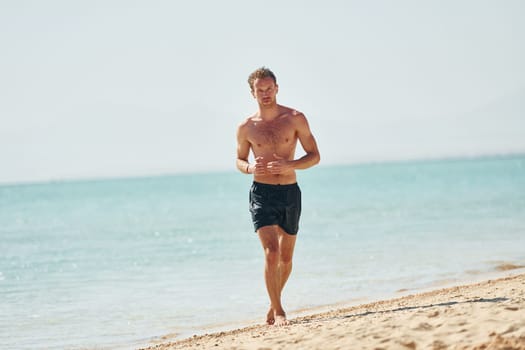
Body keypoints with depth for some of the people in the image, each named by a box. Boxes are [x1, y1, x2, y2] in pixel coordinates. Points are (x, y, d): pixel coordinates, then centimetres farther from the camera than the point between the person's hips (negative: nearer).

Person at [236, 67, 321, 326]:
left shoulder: (295, 119, -1)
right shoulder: (246, 127, 2)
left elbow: (314, 156, 1)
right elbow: (239, 160, 15)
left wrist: (289, 165, -18)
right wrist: (249, 168, -9)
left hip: (290, 193, 2)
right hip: (262, 194, -2)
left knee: (286, 258, 12)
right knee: (271, 253, -17)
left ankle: (273, 303, 34)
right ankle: (278, 312, -11)